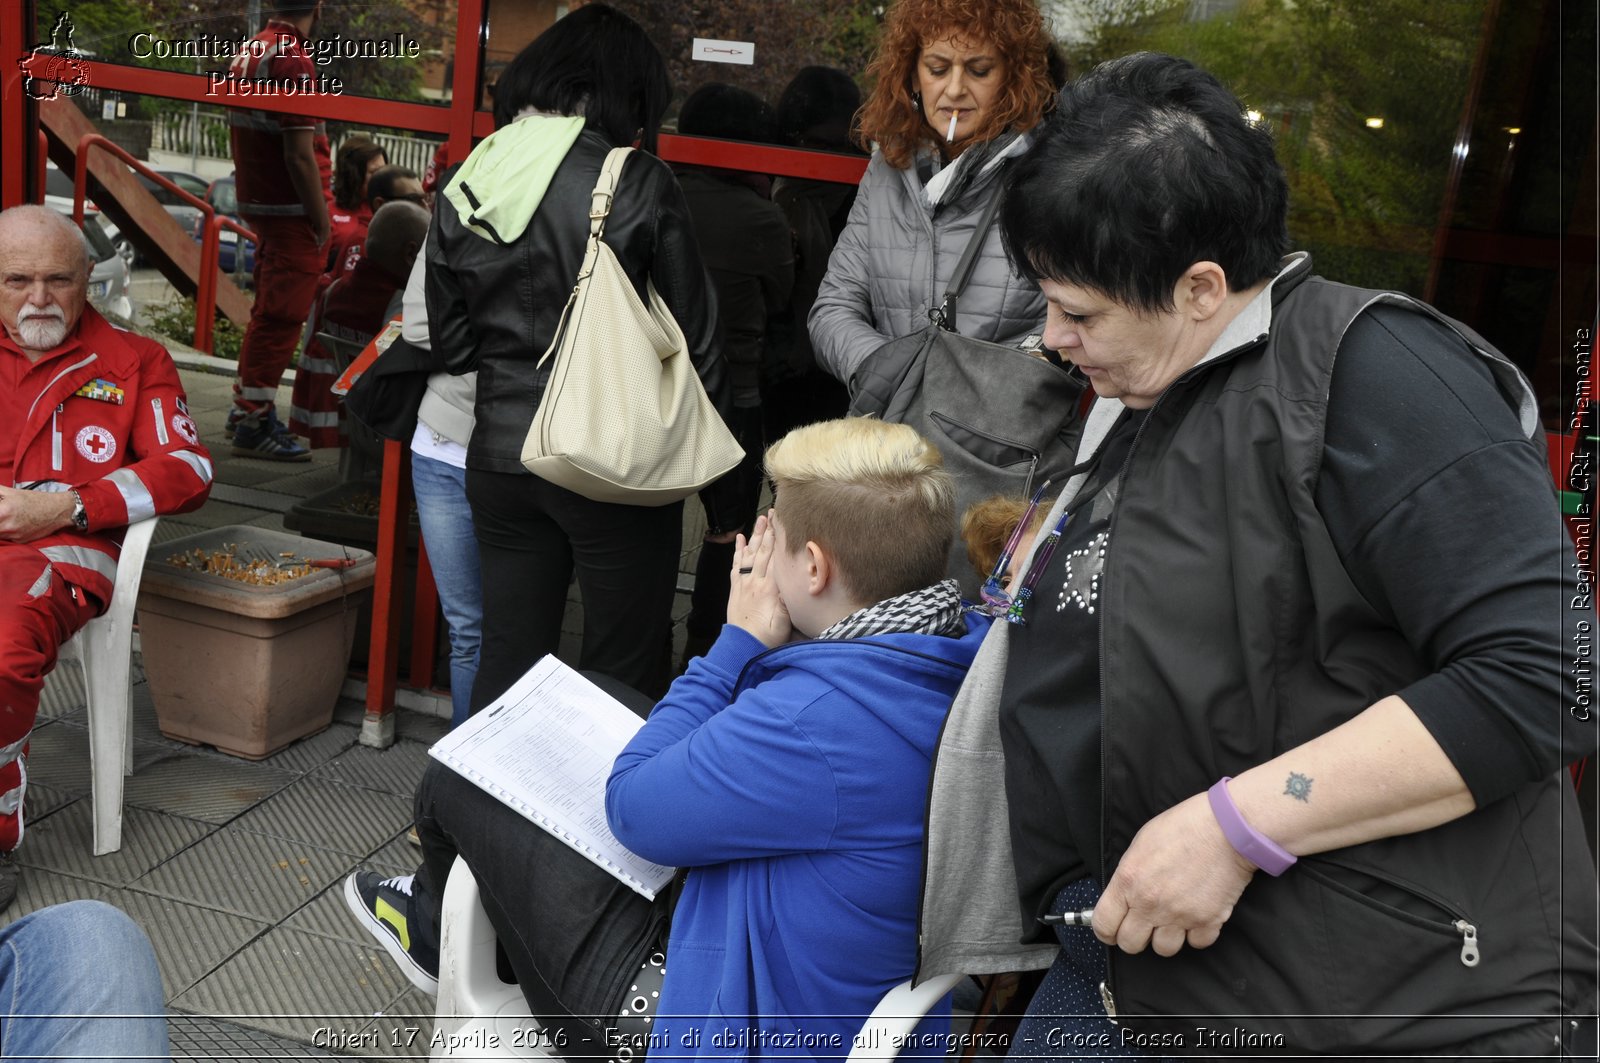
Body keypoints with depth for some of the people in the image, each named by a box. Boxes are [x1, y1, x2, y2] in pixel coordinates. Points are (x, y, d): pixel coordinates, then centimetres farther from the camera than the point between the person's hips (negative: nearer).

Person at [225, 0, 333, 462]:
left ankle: (246, 407, 28)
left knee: (268, 312, 19)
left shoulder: (248, 52, 12)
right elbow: (300, 154, -20)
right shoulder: (292, 60, -17)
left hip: (258, 204, 9)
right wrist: (322, 222, -13)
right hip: (293, 212, -9)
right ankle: (254, 424, 2)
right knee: (281, 318, -3)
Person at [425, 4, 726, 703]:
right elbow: (694, 337, -6)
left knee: (506, 664, 16)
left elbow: (451, 344, 10)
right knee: (624, 673, 9)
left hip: (500, 457, 5)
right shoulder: (637, 184, -10)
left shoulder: (463, 190, 4)